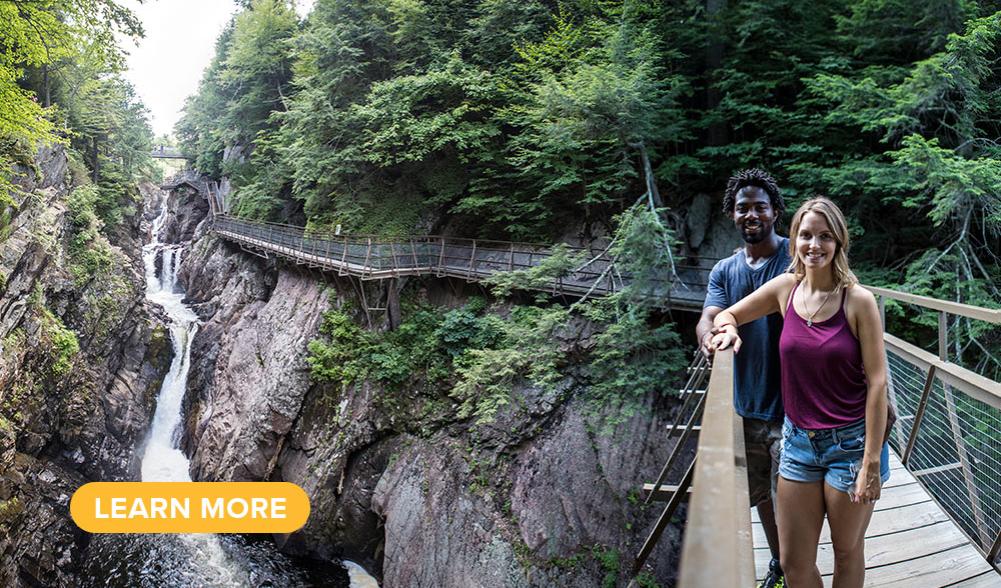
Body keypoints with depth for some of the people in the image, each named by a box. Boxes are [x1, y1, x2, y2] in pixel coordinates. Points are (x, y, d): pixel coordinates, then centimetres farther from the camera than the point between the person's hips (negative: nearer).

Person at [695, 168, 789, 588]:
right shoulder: (724, 271, 5)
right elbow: (708, 319, -9)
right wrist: (709, 337, -35)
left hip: (790, 406, -5)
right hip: (747, 404, 5)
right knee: (761, 494, 20)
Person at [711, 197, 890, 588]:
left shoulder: (858, 300, -13)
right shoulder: (785, 288, -2)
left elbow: (877, 383, -13)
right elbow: (726, 315, 12)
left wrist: (871, 462, -14)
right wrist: (728, 328, -12)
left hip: (850, 443, -3)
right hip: (798, 441, 3)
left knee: (848, 554, 18)